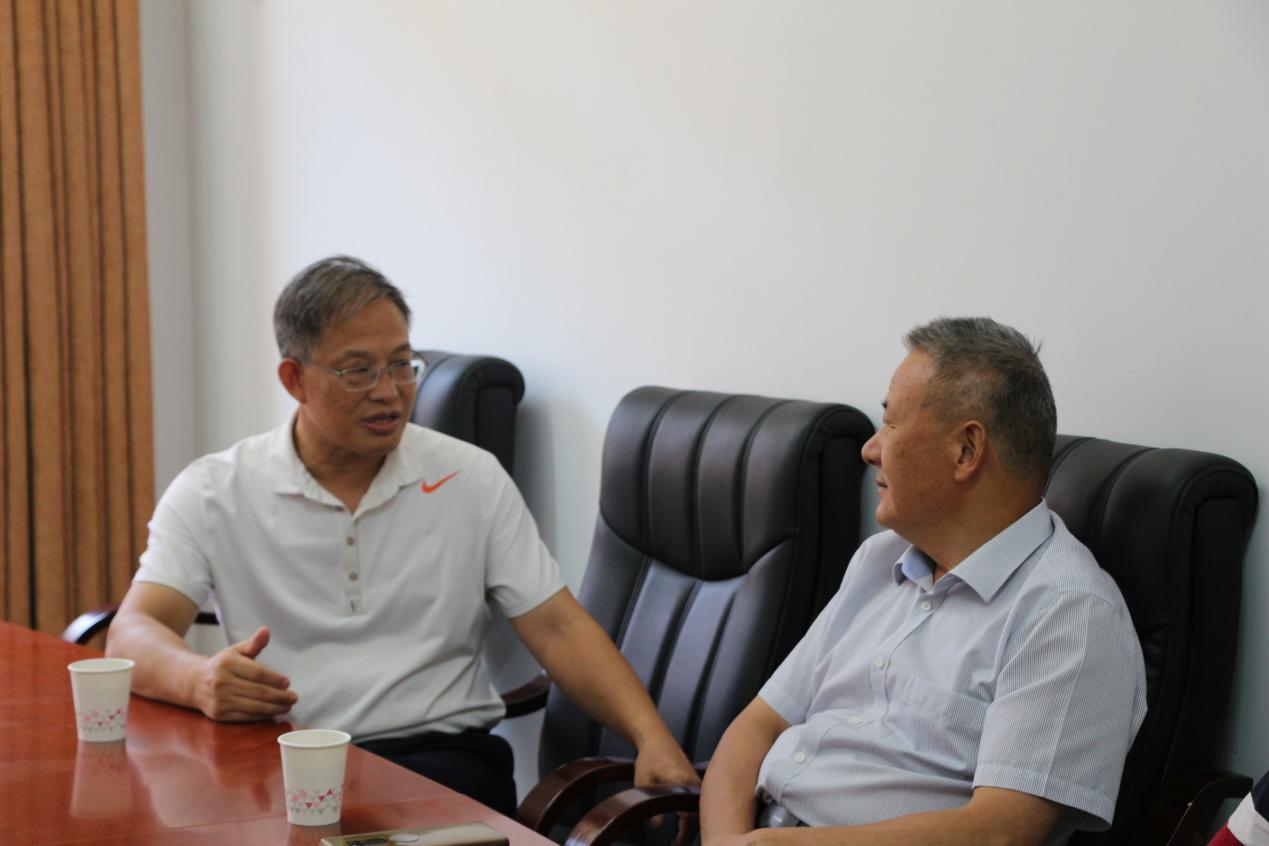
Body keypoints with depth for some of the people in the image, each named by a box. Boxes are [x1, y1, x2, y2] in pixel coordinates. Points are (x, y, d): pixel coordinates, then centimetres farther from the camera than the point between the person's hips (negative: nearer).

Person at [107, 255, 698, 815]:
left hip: (440, 752, 0)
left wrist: (651, 738, -10)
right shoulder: (212, 493, 6)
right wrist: (201, 679, -29)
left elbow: (558, 630, 7)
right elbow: (134, 635, -4)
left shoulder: (471, 479, 10)